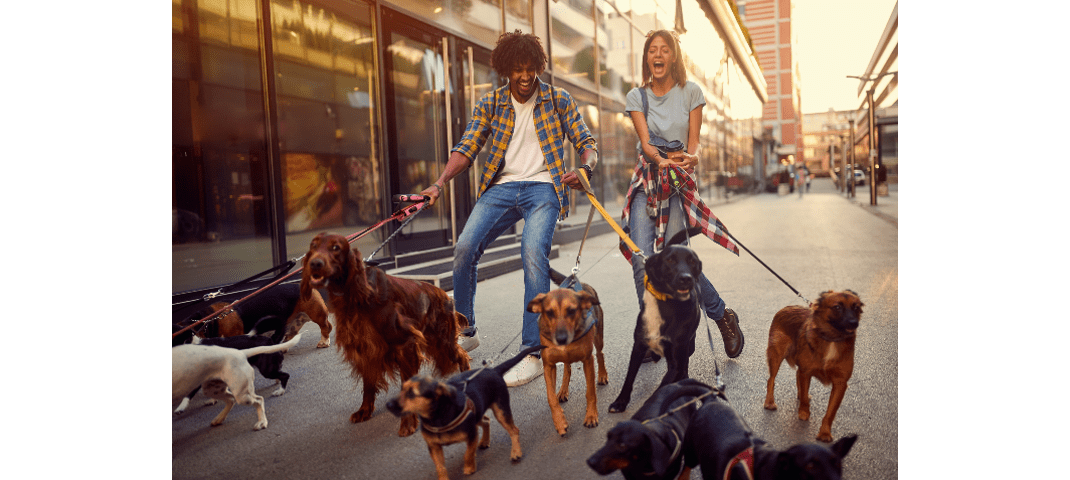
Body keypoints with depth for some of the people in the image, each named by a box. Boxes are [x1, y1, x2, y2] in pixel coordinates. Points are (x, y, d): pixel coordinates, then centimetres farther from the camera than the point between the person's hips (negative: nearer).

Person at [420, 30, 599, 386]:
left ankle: (533, 354, -26)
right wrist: (440, 183, -14)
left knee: (533, 250, -29)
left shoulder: (558, 101, 7)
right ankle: (465, 333, 7)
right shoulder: (490, 104, 11)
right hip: (501, 187, 3)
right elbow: (466, 149, 3)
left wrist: (586, 167, -22)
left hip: (543, 187, -3)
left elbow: (586, 143, 3)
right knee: (464, 247, -16)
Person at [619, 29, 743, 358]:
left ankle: (722, 315, 9)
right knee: (642, 259, -12)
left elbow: (694, 141, -1)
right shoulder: (636, 96, 7)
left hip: (680, 182, -2)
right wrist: (660, 160, -27)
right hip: (646, 181, 2)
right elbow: (645, 142, -5)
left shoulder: (691, 92, 5)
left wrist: (691, 157, -24)